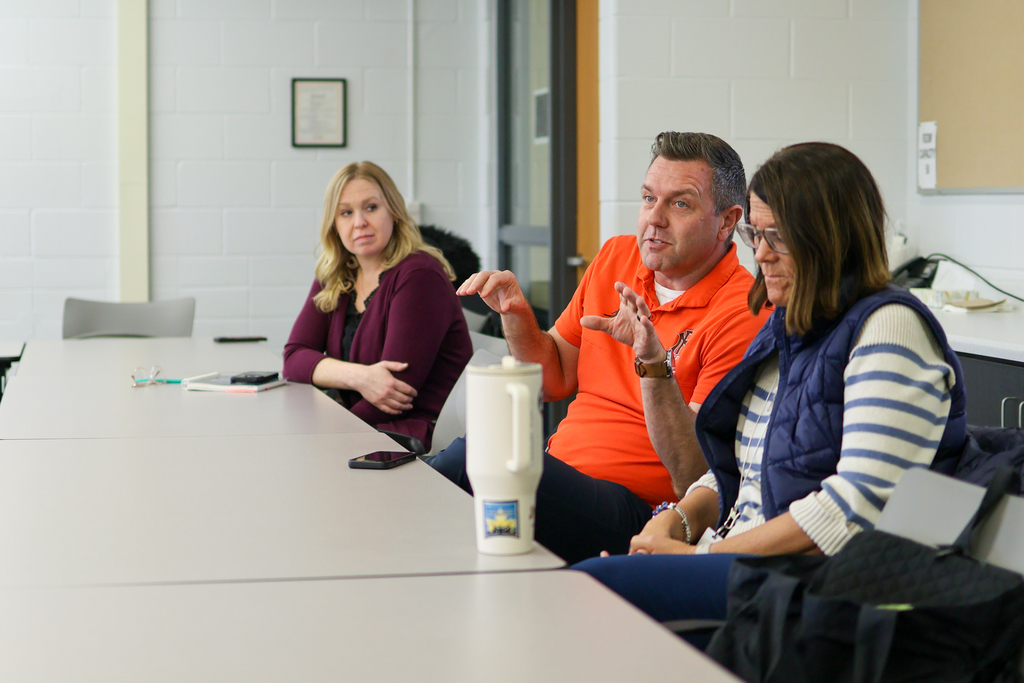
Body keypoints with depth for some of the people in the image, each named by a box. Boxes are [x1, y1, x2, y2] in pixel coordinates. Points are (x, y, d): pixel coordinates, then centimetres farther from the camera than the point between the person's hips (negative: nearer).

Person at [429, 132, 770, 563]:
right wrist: (516, 317, 4)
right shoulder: (616, 257, 12)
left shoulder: (742, 314, -11)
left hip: (634, 507, -7)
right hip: (555, 473, 7)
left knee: (470, 460, -29)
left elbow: (695, 476, -17)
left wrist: (652, 363, -28)